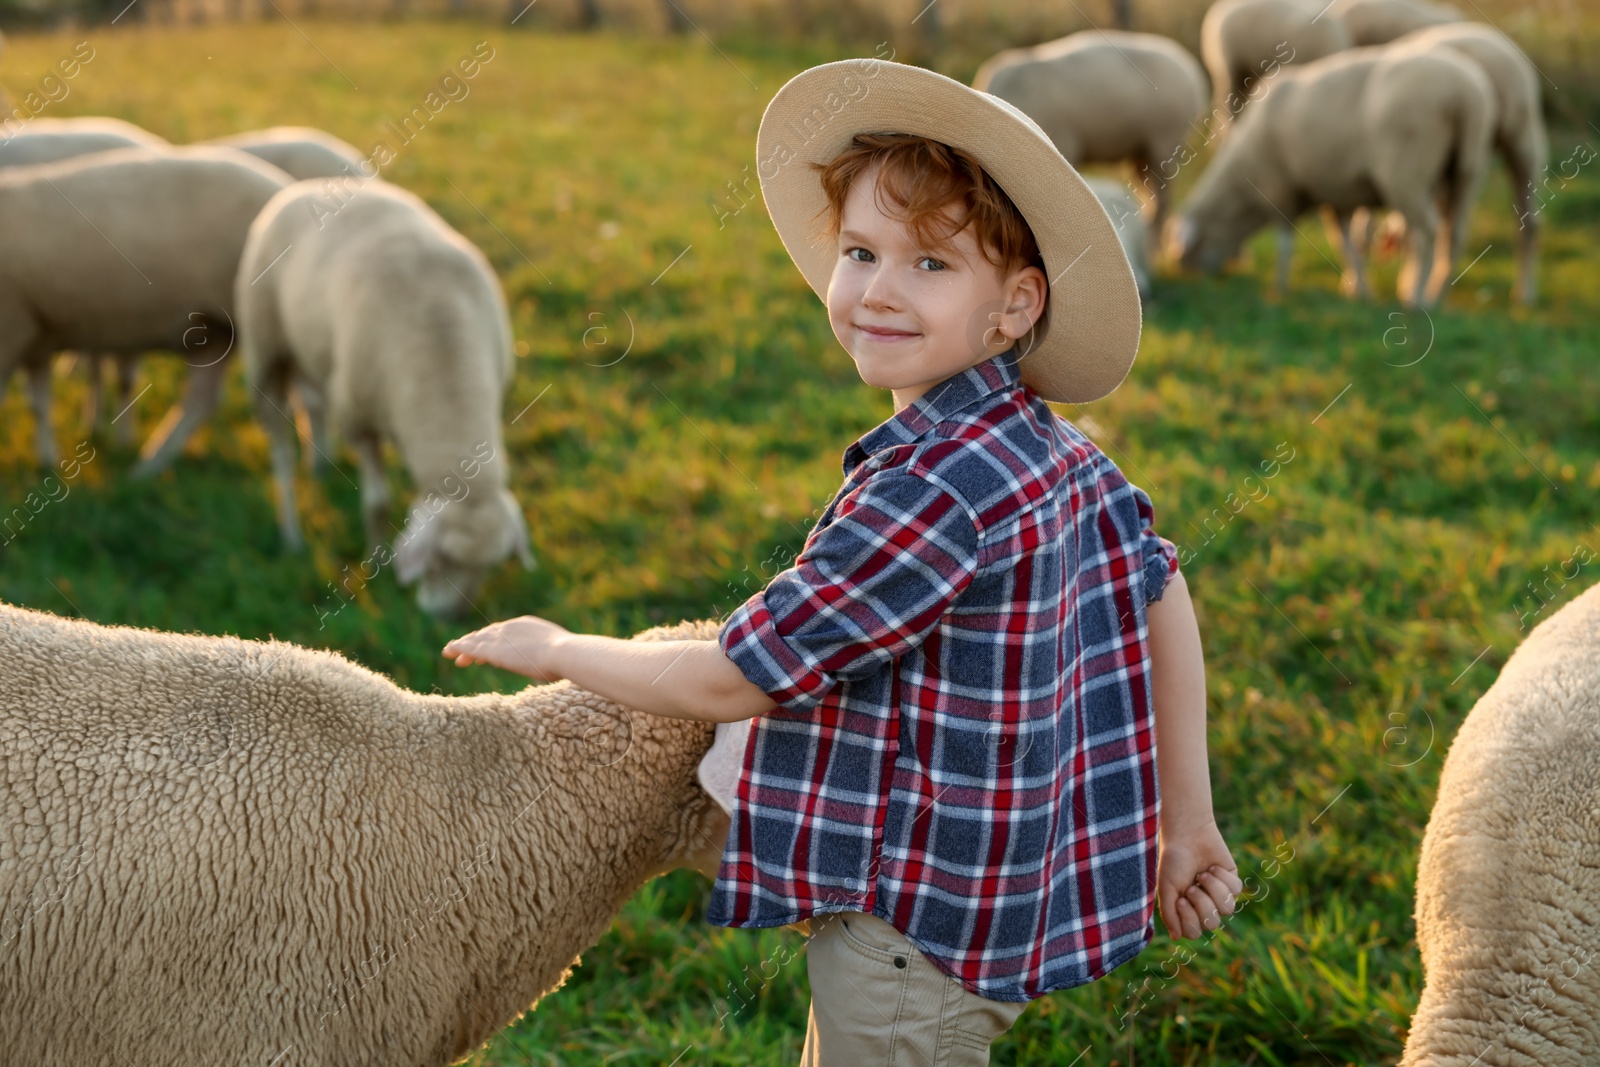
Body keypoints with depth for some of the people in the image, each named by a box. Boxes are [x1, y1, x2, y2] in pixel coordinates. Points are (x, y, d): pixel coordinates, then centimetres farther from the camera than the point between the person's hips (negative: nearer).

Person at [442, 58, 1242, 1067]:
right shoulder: (1065, 456, 1)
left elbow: (729, 679, -22)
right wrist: (1186, 822, 16)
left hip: (916, 931, -10)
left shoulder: (931, 491, -28)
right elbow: (1162, 594, 10)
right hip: (990, 904, 10)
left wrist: (558, 648, -5)